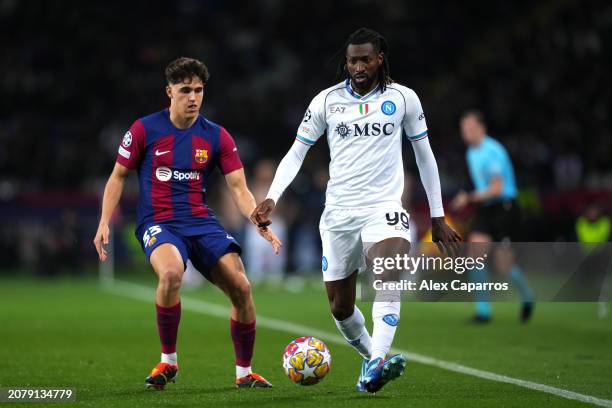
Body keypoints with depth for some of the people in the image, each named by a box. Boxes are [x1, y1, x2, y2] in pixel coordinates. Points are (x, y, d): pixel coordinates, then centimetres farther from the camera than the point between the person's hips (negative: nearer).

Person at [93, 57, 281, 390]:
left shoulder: (216, 136, 4)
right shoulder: (145, 130, -1)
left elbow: (238, 189, 2)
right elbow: (118, 177, 7)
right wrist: (104, 223, -3)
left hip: (201, 222, 3)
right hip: (158, 223, -3)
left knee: (241, 287, -12)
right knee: (171, 273, -35)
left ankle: (244, 372, 9)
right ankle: (167, 362, -15)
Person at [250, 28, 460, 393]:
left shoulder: (403, 98, 2)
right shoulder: (327, 100, 3)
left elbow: (424, 154, 10)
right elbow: (297, 152, 6)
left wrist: (438, 215, 10)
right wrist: (272, 198, -10)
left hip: (384, 208, -2)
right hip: (339, 212, 2)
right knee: (340, 306, 6)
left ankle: (376, 367, -42)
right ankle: (371, 355, 33)